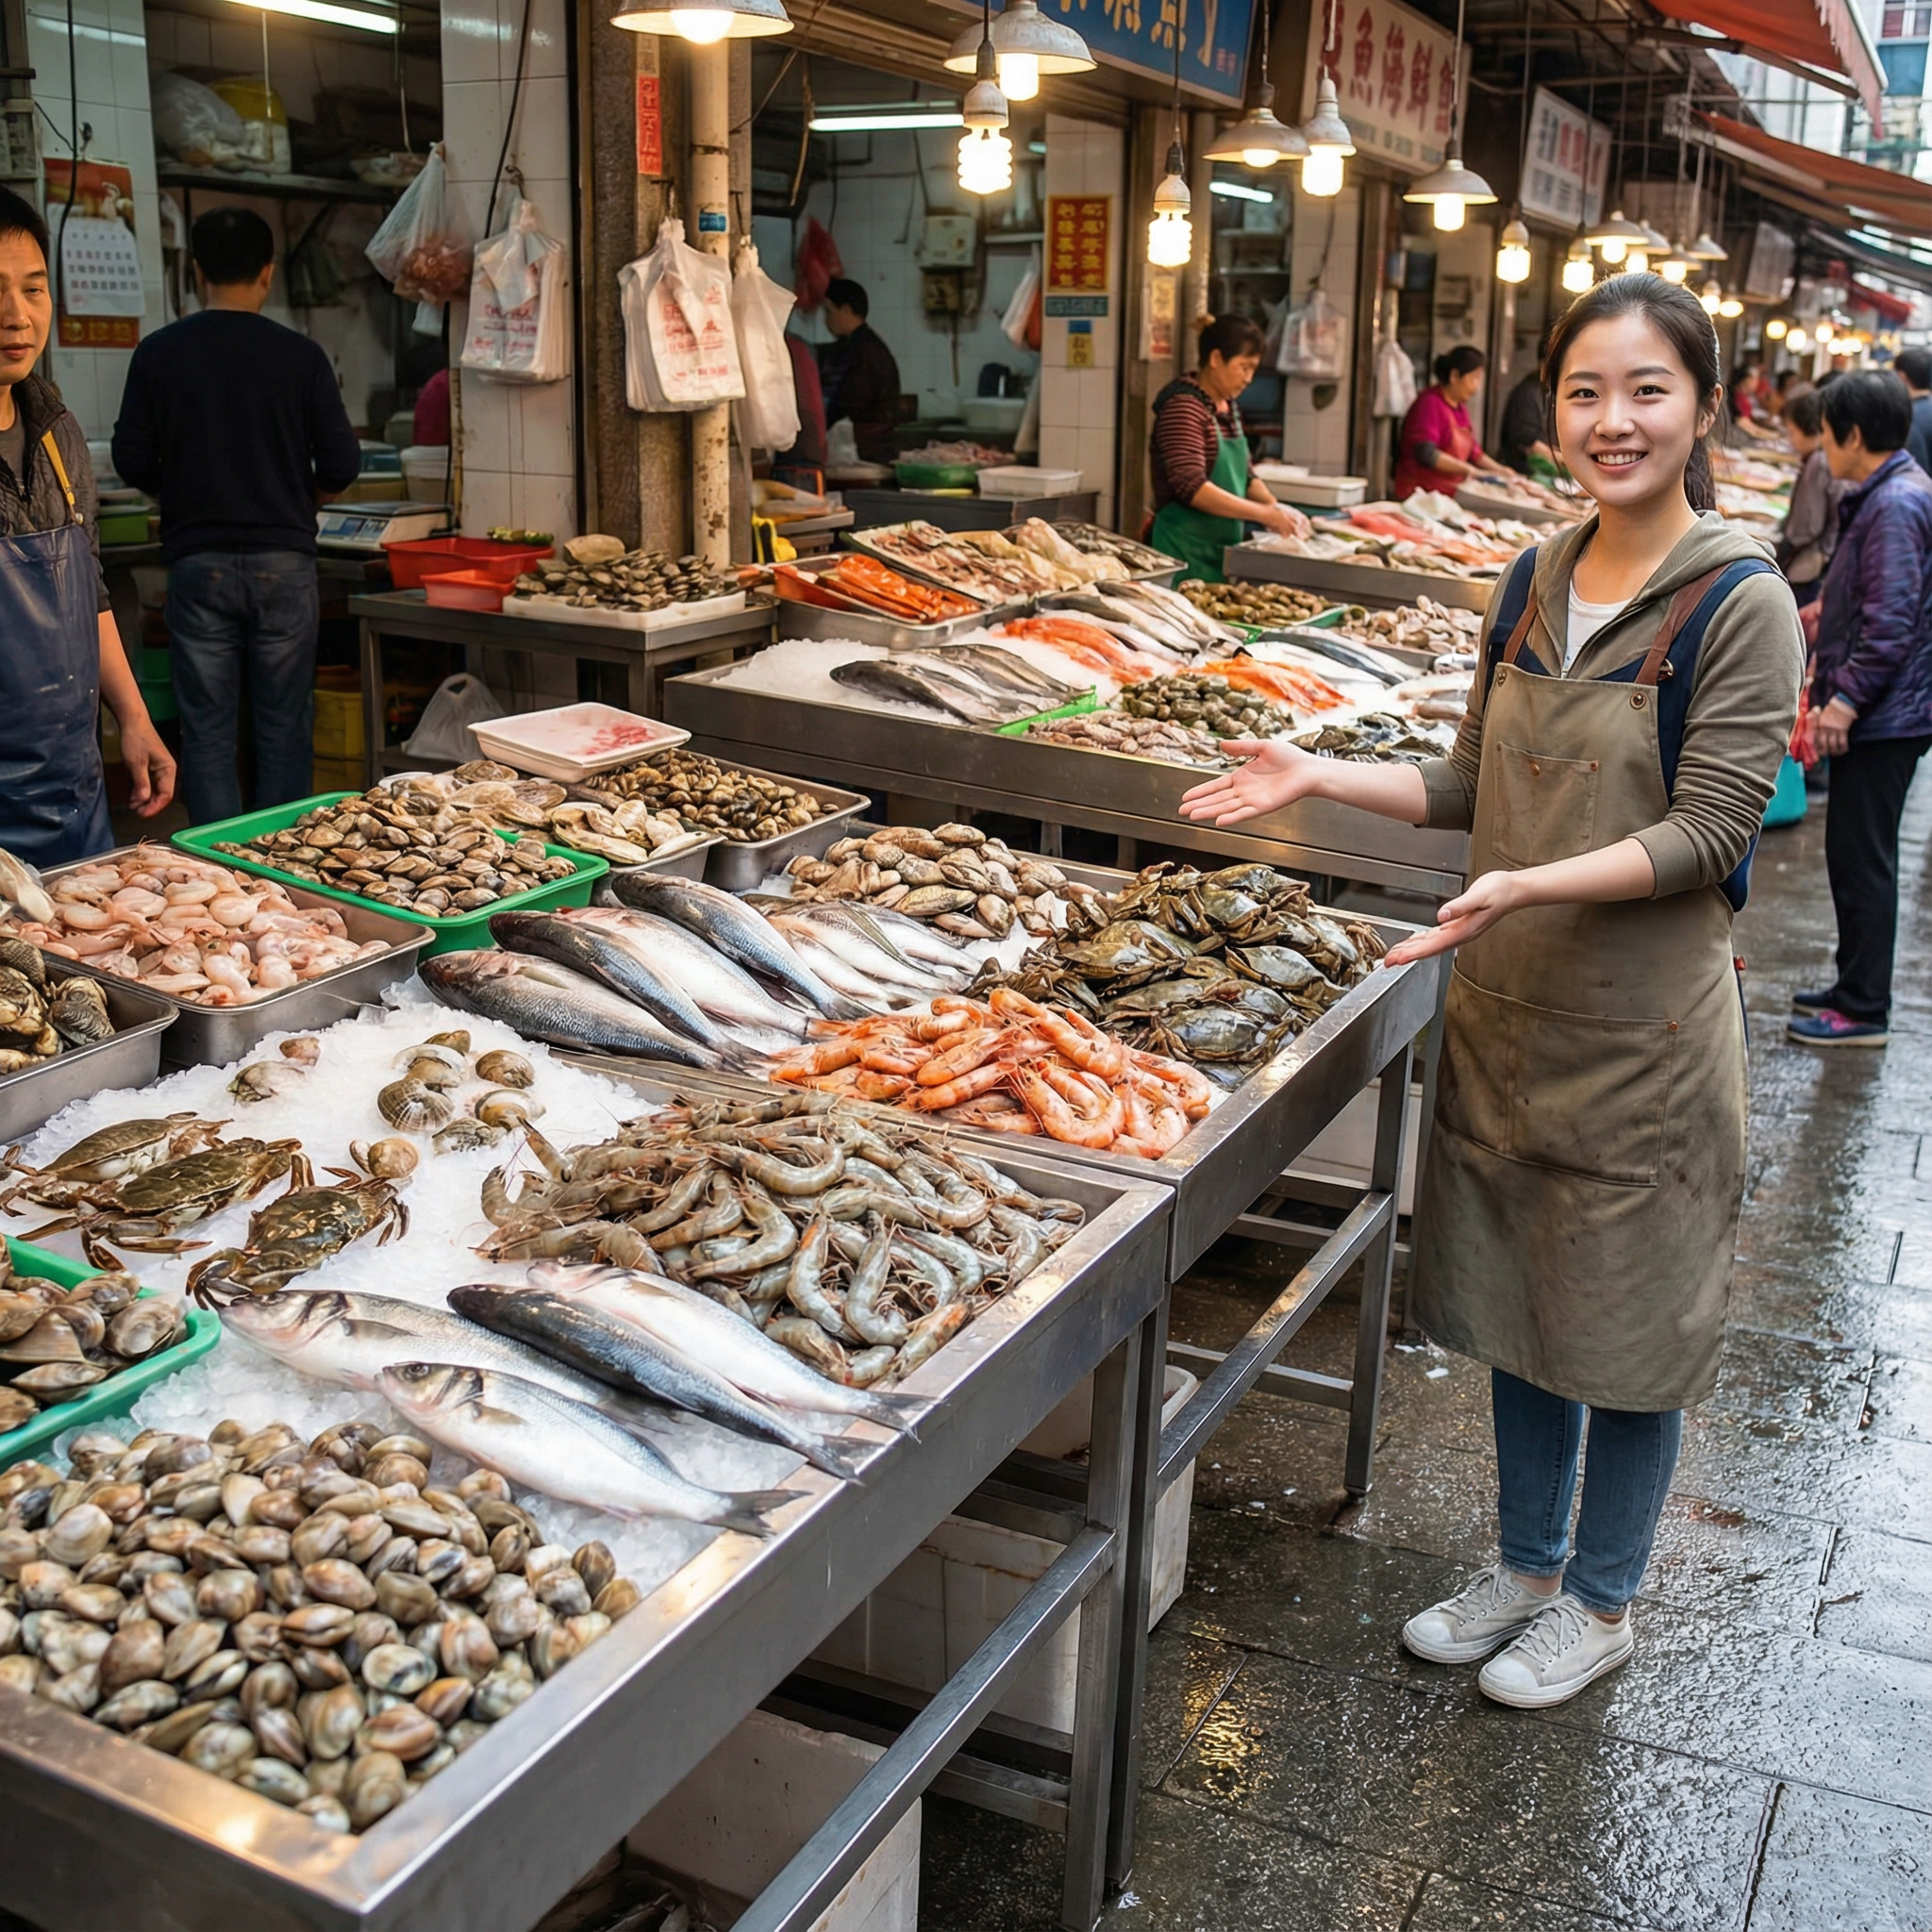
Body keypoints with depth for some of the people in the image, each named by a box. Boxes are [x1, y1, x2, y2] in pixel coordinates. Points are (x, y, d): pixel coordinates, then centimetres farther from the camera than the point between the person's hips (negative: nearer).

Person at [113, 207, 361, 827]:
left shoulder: (158, 353, -2)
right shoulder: (300, 355, -4)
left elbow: (132, 462, 1)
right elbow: (341, 465, -3)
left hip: (198, 562, 0)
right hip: (284, 560, 0)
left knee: (207, 729, 6)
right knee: (283, 728, 7)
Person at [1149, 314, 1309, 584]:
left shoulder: (1229, 406, 14)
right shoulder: (1183, 406, -13)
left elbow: (1245, 474, 20)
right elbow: (1191, 486, -22)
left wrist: (1276, 509, 0)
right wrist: (1265, 514, -21)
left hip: (1224, 548, 8)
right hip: (1187, 549, -8)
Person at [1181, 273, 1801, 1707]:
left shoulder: (1740, 604, -13)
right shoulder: (1534, 585, 5)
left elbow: (1709, 832, -17)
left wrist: (1529, 887, -29)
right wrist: (1322, 777, -1)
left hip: (1644, 1025, -6)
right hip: (1508, 1003, 6)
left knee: (1627, 1317, 9)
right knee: (1514, 1296, 17)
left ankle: (1603, 1600, 31)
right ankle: (1527, 1565, 38)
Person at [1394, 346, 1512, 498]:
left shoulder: (1460, 408, 16)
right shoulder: (1430, 403, -10)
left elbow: (1473, 452, 23)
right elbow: (1426, 453, -23)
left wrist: (1502, 472, 10)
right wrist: (1471, 471, -22)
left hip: (1448, 495, 8)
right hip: (1420, 496, -8)